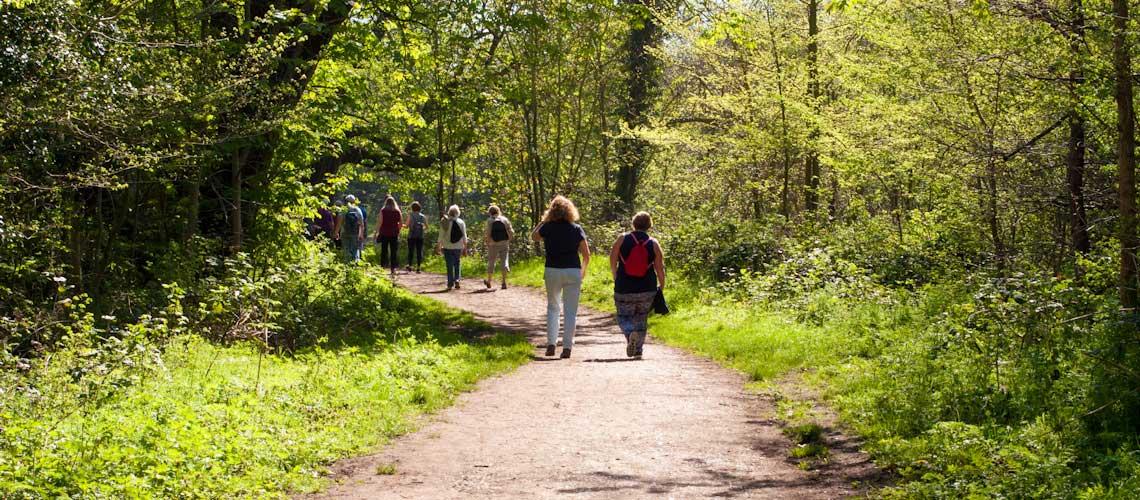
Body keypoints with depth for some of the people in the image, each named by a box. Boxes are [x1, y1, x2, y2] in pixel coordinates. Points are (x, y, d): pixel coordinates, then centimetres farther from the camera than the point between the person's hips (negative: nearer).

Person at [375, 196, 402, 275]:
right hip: (394, 234, 1)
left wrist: (377, 232, -2)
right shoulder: (398, 211, 2)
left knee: (384, 251, 5)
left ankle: (383, 266, 3)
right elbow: (401, 224, 3)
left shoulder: (383, 211, -3)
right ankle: (393, 268, -1)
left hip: (384, 233, -1)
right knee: (394, 251, 4)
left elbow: (380, 223, -8)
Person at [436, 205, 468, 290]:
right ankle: (457, 279, 1)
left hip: (448, 247, -2)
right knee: (456, 264, 17)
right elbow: (464, 236, 1)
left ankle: (450, 284, 4)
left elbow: (441, 236, -4)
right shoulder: (461, 222, -1)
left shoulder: (445, 222, -6)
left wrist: (438, 246, 5)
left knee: (449, 266, 5)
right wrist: (465, 247, 8)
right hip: (458, 247, 2)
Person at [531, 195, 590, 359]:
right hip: (573, 271, 0)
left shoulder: (548, 227, -3)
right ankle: (567, 347, 1)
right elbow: (586, 255, 0)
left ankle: (551, 344, 6)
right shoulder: (576, 229, -2)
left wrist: (543, 221, 17)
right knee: (570, 311, 5)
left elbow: (534, 237, 19)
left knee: (552, 307, 16)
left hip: (552, 271, 0)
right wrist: (583, 270, 16)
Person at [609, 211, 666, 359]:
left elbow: (612, 261, 2)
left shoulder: (622, 240, -4)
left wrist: (616, 278, 19)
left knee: (624, 317, 11)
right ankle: (638, 350, 14)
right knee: (641, 319, 18)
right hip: (647, 290, 2)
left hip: (624, 289, -1)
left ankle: (630, 333, -21)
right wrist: (661, 285, 15)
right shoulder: (654, 244, -2)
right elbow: (660, 269, -1)